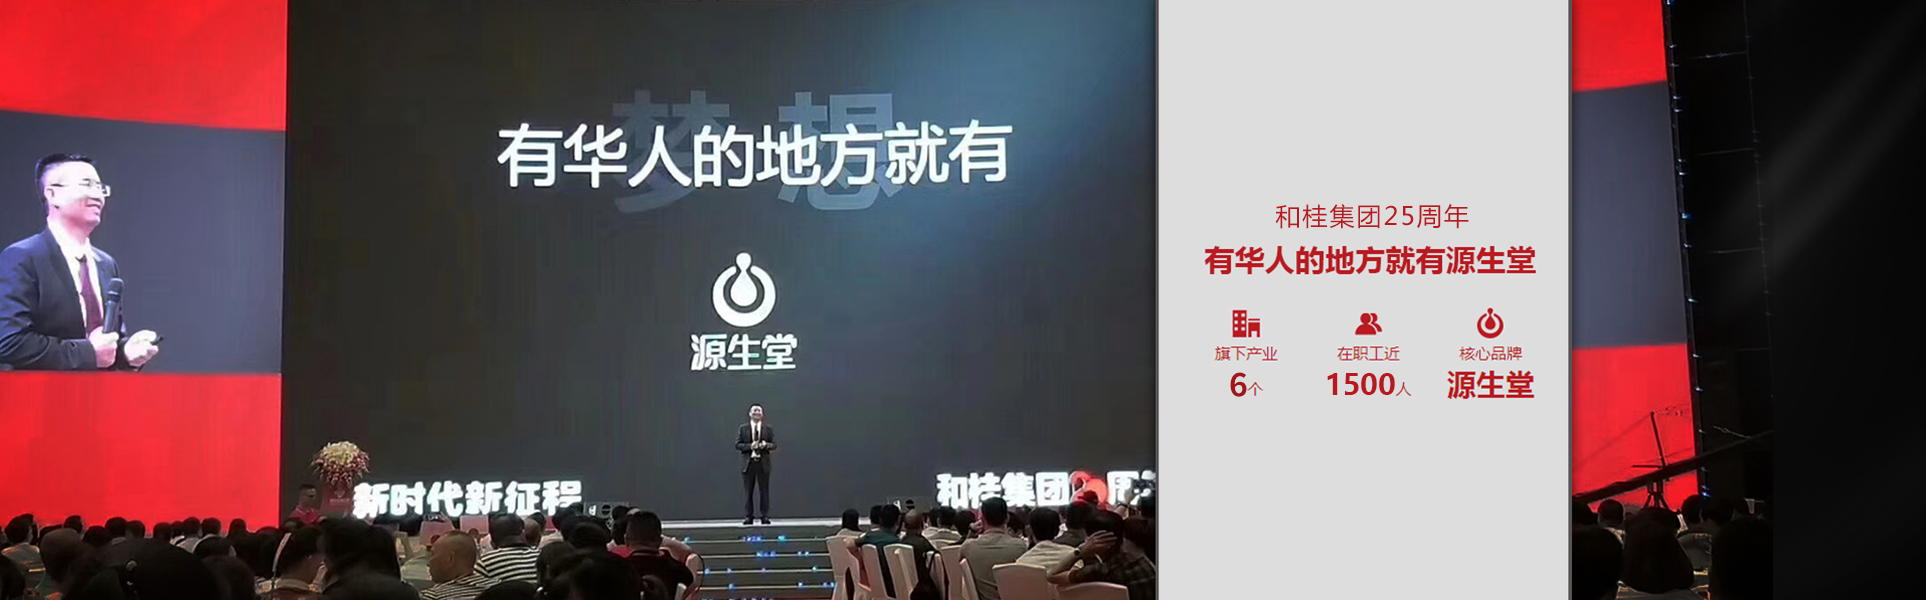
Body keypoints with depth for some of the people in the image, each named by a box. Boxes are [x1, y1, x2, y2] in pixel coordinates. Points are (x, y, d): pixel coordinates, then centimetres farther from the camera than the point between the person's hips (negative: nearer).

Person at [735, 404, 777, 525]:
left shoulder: (768, 429, 9)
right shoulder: (743, 428, 7)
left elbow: (774, 445, 5)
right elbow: (738, 445, 1)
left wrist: (766, 445, -16)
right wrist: (750, 446, -15)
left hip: (763, 463, 1)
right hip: (748, 463, 0)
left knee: (764, 491, 2)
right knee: (748, 491, -1)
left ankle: (765, 516, 6)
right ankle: (748, 516, 2)